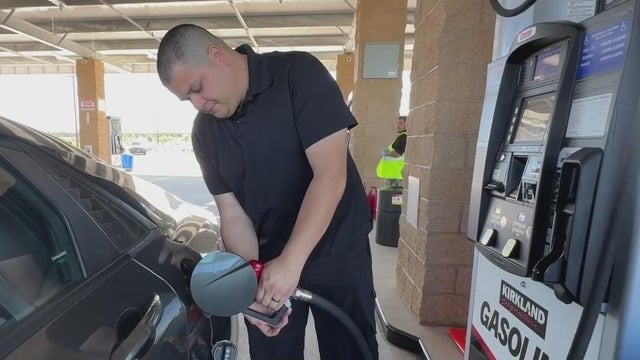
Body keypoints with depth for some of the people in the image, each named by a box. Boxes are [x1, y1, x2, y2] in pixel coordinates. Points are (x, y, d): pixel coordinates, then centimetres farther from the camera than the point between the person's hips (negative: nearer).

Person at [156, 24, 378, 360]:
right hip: (267, 257, 4)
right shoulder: (204, 132, -1)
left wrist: (291, 261, -27)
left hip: (338, 249, -3)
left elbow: (330, 175, -23)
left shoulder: (299, 73, -15)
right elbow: (233, 214, -2)